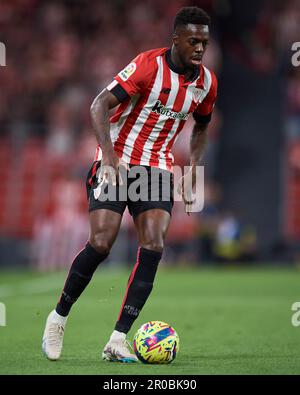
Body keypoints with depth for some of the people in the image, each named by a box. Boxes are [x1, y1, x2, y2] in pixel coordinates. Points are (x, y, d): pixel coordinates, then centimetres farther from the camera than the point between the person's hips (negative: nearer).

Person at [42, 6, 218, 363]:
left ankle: (118, 340, -11)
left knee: (153, 246, -14)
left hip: (157, 169, 5)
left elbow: (201, 126, 23)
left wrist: (192, 168, 9)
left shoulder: (207, 82, 3)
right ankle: (58, 317, 8)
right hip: (116, 163, -5)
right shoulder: (148, 65, -16)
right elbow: (99, 106, -20)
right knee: (100, 243, -16)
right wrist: (110, 157, -30)